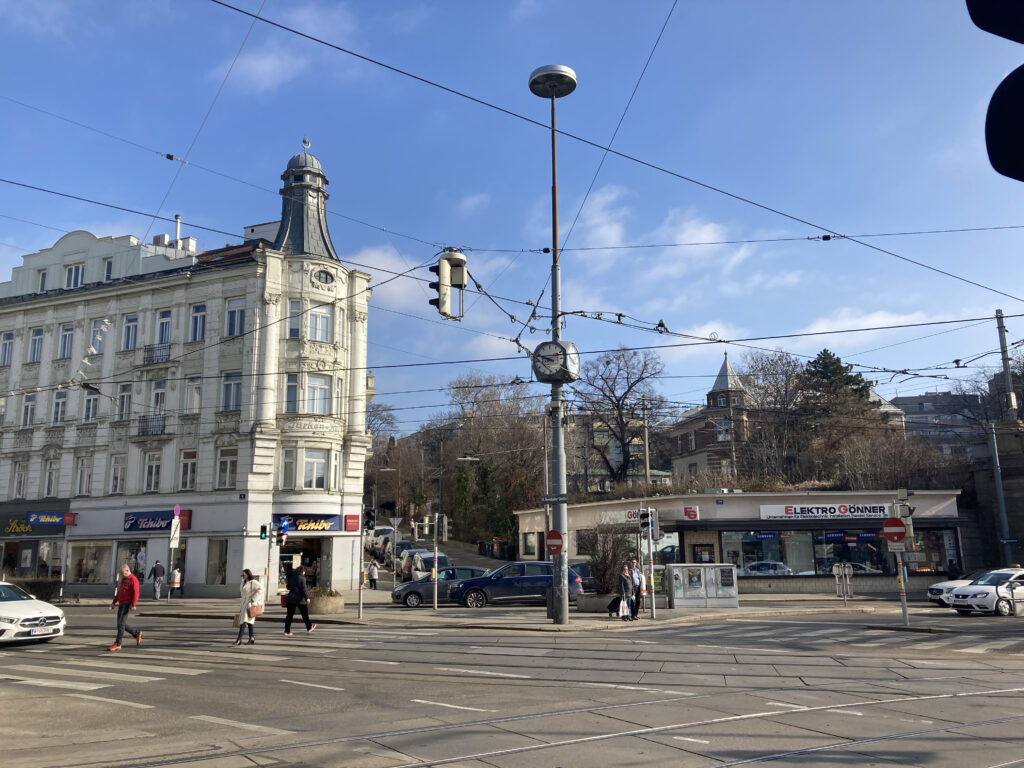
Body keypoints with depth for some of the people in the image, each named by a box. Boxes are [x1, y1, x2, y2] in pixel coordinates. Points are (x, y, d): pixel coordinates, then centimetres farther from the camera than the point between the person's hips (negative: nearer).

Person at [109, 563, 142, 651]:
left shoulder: (133, 580, -13)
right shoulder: (123, 579, 17)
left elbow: (136, 593, -20)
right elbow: (119, 592, 25)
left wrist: (133, 605, -26)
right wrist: (114, 602, 21)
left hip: (127, 604, -9)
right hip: (121, 604, 9)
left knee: (121, 624, -8)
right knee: (122, 624, 11)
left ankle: (118, 644, -2)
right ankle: (137, 633, 24)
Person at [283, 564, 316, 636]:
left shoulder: (291, 577, 8)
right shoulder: (302, 578, -11)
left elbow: (288, 587, 19)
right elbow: (304, 589, -17)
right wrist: (307, 597, -17)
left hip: (290, 598, 5)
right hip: (299, 599, -5)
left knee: (289, 615, 6)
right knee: (305, 614, 12)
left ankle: (287, 631, 1)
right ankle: (309, 628, 27)